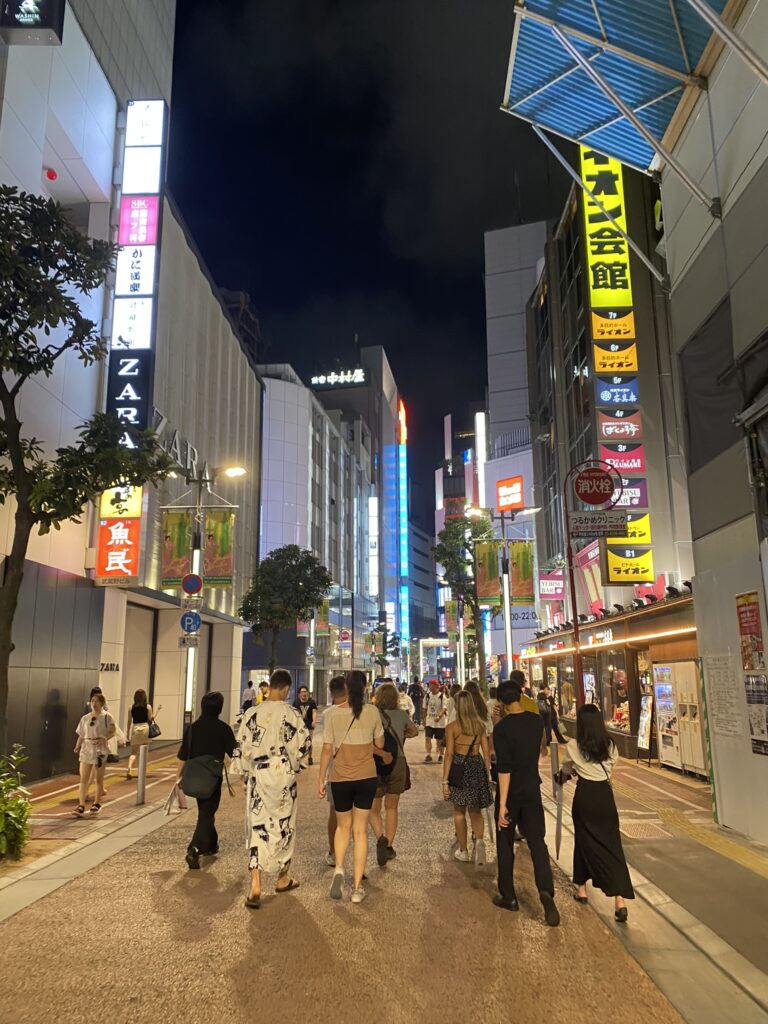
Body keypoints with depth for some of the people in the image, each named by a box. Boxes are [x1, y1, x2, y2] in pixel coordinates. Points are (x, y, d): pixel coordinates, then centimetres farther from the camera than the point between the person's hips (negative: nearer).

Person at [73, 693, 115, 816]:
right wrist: (77, 747, -6)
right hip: (86, 748, 3)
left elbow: (112, 732, -6)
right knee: (83, 778, -6)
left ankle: (96, 803, 23)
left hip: (101, 749, -2)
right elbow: (81, 735, 9)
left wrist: (104, 738, -24)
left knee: (99, 778, 8)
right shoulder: (85, 718, 7)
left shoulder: (107, 717, -3)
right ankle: (81, 806, -7)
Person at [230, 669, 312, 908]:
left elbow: (241, 746, 1)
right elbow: (303, 744, -7)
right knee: (283, 825, 14)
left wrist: (244, 774, 13)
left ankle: (255, 887, -3)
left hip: (258, 776, 2)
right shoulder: (290, 713, -11)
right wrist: (296, 766, 11)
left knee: (257, 826, 5)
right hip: (283, 776, -1)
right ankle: (282, 878, 31)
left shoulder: (252, 713, -4)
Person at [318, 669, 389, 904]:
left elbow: (327, 750, -5)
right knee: (360, 830, 10)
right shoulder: (372, 712, -6)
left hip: (340, 778, 0)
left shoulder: (332, 713, -9)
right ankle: (357, 887, 11)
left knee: (343, 826, 21)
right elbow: (379, 745, 4)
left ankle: (339, 868, -1)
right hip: (367, 778, 0)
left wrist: (321, 779, 4)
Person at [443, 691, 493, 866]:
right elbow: (486, 752, 2)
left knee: (459, 811, 13)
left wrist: (445, 780, -7)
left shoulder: (452, 727, -10)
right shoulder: (480, 725, 0)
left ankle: (463, 851, 20)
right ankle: (479, 840, -10)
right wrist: (487, 773, 13)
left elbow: (449, 754, -10)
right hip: (477, 767, 3)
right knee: (475, 811, 15)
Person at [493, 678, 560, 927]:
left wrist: (502, 805, -20)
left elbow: (504, 768, -22)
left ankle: (508, 897, 21)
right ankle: (546, 891, -10)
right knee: (537, 842, 9)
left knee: (505, 844, 12)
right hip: (532, 789, 4)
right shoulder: (537, 721, -4)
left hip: (511, 791, -4)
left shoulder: (502, 728, -19)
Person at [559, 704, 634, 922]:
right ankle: (620, 899, -8)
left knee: (584, 840, 15)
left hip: (585, 795, -1)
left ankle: (581, 888, 29)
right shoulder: (610, 746, -1)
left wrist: (563, 777, 37)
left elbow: (566, 770, 14)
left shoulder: (573, 746, -6)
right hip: (605, 794, 2)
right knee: (611, 843, 2)